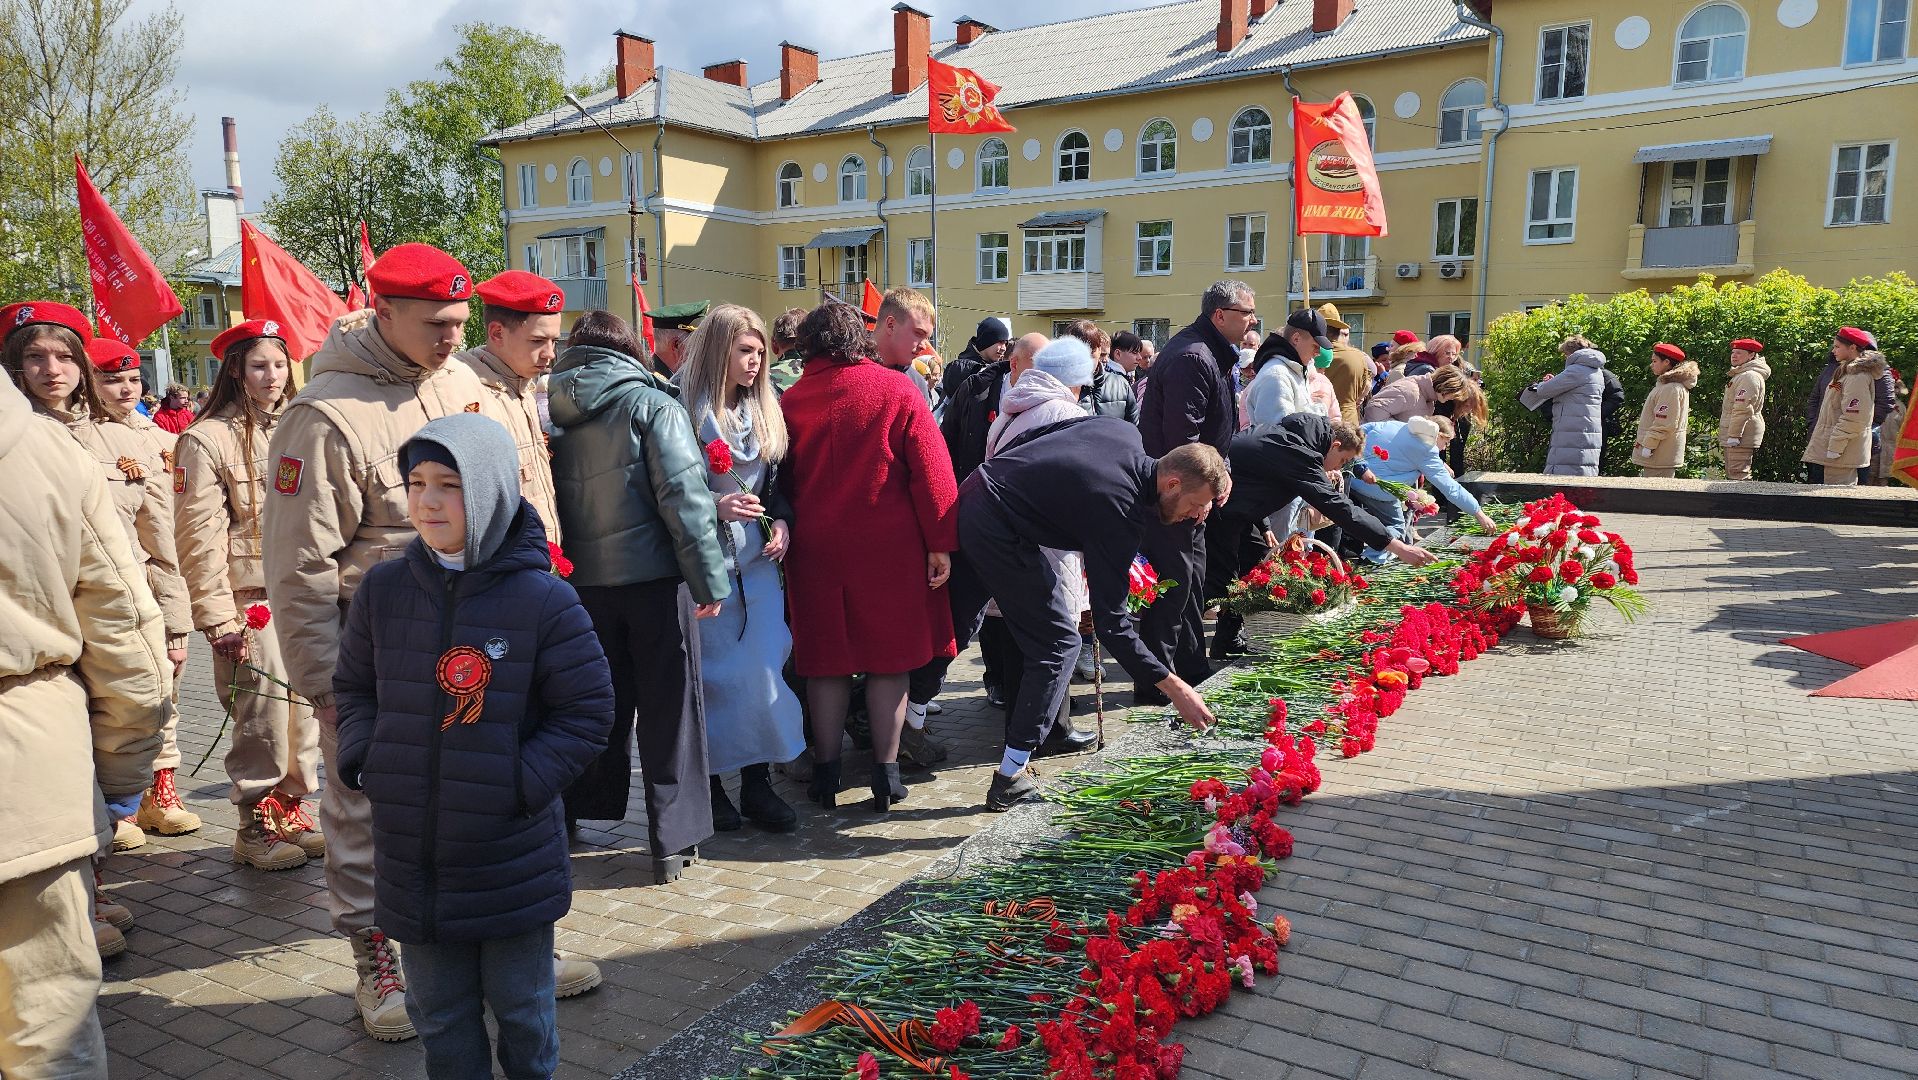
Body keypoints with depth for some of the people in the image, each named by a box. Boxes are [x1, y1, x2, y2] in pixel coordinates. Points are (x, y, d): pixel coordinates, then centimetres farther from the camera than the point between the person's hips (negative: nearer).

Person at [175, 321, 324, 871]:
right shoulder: (207, 439, -6)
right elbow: (200, 537, -9)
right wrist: (218, 617, -12)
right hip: (250, 598, -5)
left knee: (304, 707, 8)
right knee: (264, 714, -4)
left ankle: (291, 810, 23)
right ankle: (255, 825, 12)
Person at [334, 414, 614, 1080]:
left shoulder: (542, 600, -13)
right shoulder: (383, 590, 0)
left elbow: (587, 712, -8)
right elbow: (354, 688, 13)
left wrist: (523, 783, -16)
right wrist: (364, 761, -3)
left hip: (513, 857, -3)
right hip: (412, 850, 3)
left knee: (521, 1006, 16)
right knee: (438, 1012, 19)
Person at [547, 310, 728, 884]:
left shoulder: (550, 410, 6)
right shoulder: (652, 403, -8)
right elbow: (684, 495, -15)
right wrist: (709, 578, -12)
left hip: (582, 579, 4)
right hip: (653, 574, -4)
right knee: (668, 707, 4)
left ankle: (584, 810, 30)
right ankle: (674, 838, 8)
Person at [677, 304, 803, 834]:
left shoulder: (764, 412, 11)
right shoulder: (684, 410, -10)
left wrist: (781, 521, 0)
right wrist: (713, 505, -23)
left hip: (758, 561, 5)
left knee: (763, 669, 3)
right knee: (712, 675, 2)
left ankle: (757, 781, 15)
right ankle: (710, 783, 17)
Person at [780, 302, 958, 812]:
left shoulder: (791, 400, 0)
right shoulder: (896, 389, -5)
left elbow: (783, 480, 7)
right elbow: (931, 470, -8)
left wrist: (790, 529, 17)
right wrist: (940, 541, -5)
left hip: (815, 549, 2)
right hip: (888, 545, -2)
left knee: (827, 659, 10)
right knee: (889, 656, 8)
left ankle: (826, 774, 18)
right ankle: (886, 775, 13)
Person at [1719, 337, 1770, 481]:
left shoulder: (1749, 376, -14)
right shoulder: (1741, 375, 22)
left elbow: (1743, 409, -21)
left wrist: (1734, 435, -23)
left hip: (1741, 437, -11)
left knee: (1738, 476, -14)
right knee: (1731, 475, 14)